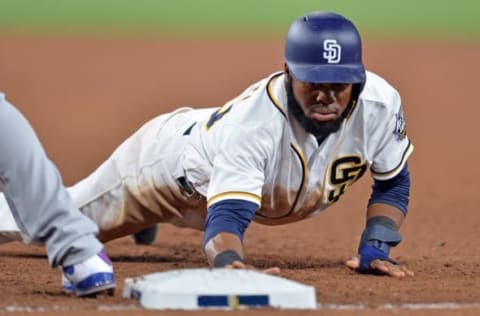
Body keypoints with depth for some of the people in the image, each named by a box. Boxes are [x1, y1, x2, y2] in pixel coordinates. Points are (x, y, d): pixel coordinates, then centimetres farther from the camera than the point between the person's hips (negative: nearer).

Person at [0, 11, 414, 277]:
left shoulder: (380, 105, -32)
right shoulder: (255, 119, -47)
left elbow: (393, 182, -13)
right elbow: (227, 215, -54)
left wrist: (375, 248, -27)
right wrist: (229, 262, -75)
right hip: (175, 154, -5)